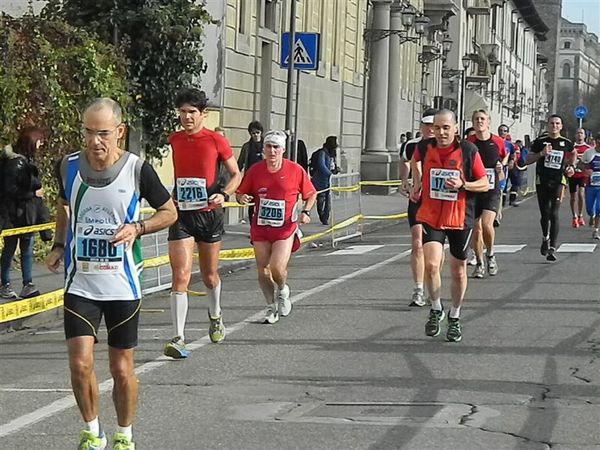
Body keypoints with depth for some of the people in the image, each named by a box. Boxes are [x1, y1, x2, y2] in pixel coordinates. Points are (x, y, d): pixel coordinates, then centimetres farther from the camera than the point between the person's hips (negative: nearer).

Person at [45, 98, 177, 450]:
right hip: (80, 285, 1)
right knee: (80, 363, -10)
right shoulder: (69, 166, -2)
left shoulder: (138, 169, -10)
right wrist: (59, 246, 7)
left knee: (122, 369, 6)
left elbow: (170, 212, 3)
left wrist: (137, 228, -14)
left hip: (123, 285, -1)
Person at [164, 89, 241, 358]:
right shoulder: (174, 141, 4)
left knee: (209, 276, 15)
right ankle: (178, 338, -14)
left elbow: (236, 174, 2)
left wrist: (223, 194, -14)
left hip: (209, 214, -1)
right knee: (180, 276, -12)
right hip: (181, 215, 1)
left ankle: (215, 315, 47)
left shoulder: (216, 141, -6)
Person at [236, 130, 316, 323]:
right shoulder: (255, 170, -1)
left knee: (277, 269, -16)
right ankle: (271, 307, 25)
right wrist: (242, 198, -14)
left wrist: (306, 212, -8)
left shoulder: (295, 170, -4)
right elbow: (240, 193, 9)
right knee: (263, 271, 4)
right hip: (260, 228, 2)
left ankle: (282, 290, 19)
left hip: (285, 228, -2)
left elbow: (311, 194, 8)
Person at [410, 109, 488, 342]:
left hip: (460, 219, 0)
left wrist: (463, 185, -20)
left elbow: (484, 184, -4)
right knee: (431, 265, -18)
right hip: (430, 216, 0)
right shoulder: (424, 148, -4)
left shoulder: (468, 151, -10)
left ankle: (455, 318, 31)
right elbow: (414, 161, 23)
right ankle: (436, 309, 6)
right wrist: (417, 183, 12)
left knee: (458, 271, 11)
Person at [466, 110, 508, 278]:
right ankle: (479, 264, 19)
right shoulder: (468, 143, -1)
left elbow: (505, 157, 19)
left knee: (487, 223, -19)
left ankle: (490, 255, 6)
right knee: (476, 229, 3)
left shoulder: (497, 142, 1)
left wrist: (501, 167, 0)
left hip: (492, 190, -1)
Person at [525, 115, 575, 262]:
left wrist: (570, 166, 10)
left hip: (558, 182, -1)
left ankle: (552, 248, -12)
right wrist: (541, 154, -14)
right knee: (545, 214, 5)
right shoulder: (540, 142, 2)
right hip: (542, 182, 1)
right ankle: (545, 238, 35)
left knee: (554, 214, -12)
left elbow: (573, 154, 28)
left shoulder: (566, 143, 5)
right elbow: (527, 160, 0)